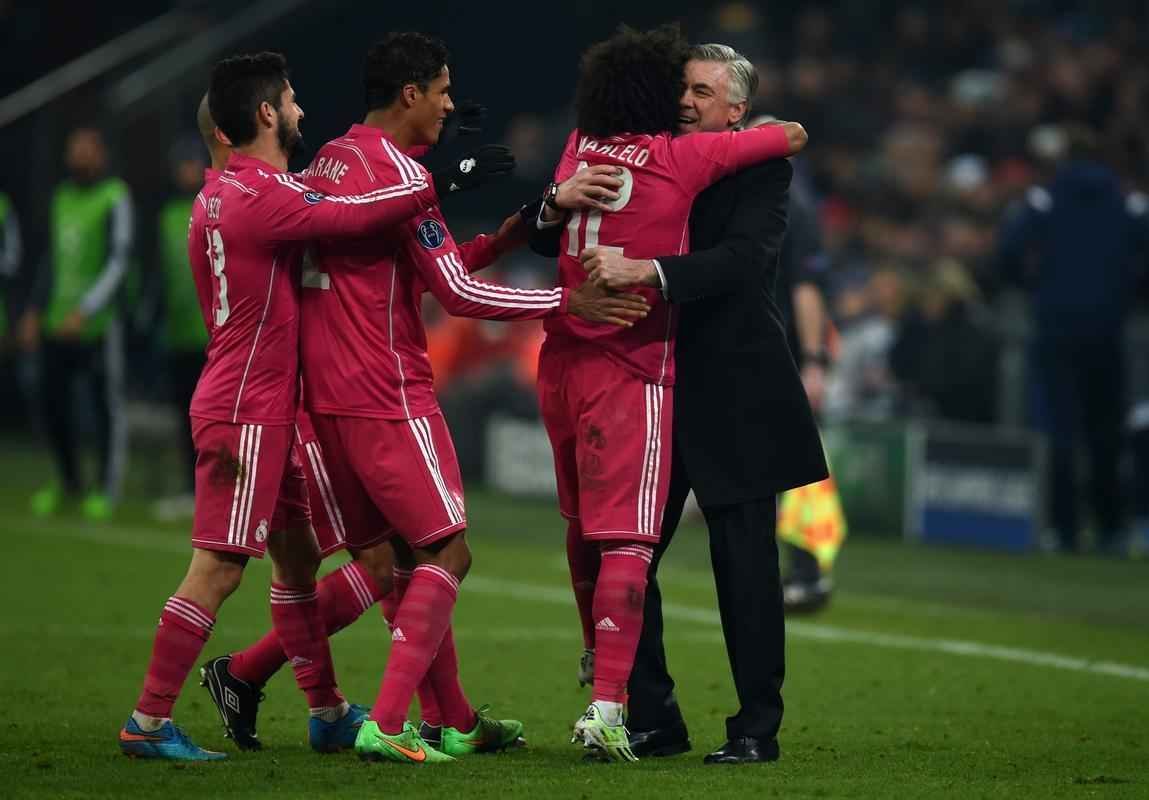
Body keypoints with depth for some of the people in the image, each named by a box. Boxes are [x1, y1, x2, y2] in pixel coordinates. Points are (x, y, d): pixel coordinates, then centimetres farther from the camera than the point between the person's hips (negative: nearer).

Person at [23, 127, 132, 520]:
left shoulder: (115, 199, -9)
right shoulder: (63, 198, 13)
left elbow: (118, 263, -15)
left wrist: (84, 312, -22)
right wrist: (35, 309, 13)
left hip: (98, 324, -6)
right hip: (57, 323, 6)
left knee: (107, 405, 1)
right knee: (52, 401, 8)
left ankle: (106, 489, 10)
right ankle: (68, 482, 25)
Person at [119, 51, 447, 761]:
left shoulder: (221, 193, 13)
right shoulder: (261, 196, -17)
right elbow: (354, 217, -25)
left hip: (264, 410, 10)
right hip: (247, 412, -10)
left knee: (298, 557, 15)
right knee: (219, 568, -8)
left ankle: (328, 714, 22)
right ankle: (149, 722, -5)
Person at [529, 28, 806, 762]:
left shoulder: (578, 149, 6)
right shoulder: (683, 158, -8)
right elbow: (794, 136, 4)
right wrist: (761, 130, 25)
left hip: (562, 360, 6)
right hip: (630, 371, -6)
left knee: (583, 525, 21)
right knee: (626, 539, -7)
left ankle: (599, 659, 39)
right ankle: (607, 707, -14)